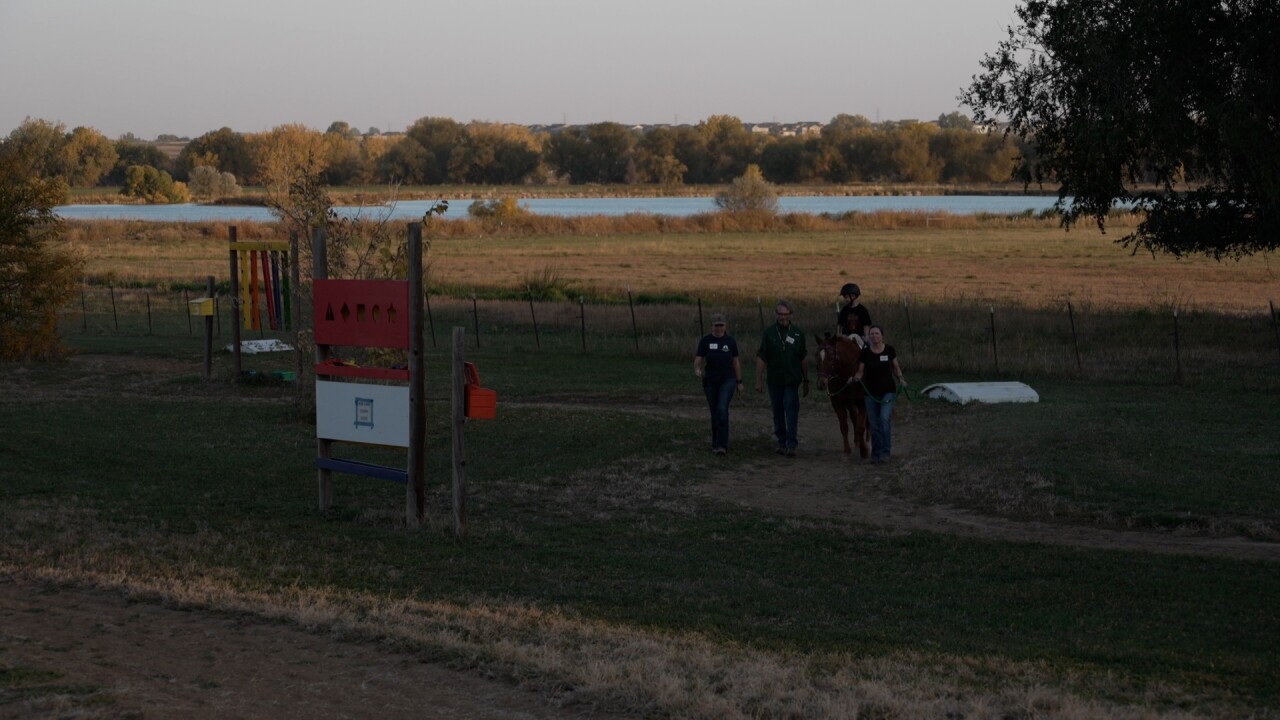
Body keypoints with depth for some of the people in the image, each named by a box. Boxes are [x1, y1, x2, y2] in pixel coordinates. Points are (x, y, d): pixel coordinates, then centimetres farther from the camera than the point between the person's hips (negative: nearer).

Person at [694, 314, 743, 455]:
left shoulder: (730, 341, -2)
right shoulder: (705, 341, -4)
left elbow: (736, 362, 5)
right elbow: (698, 360, -9)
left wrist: (739, 382, 6)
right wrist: (697, 370, -32)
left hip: (727, 380, -2)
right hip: (710, 382, 2)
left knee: (722, 410, -18)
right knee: (715, 413, 9)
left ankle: (722, 445, -19)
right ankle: (716, 443, 26)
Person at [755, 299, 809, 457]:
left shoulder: (798, 333, 3)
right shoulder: (769, 333, 0)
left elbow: (804, 359, 9)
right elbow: (761, 358, 0)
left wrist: (806, 380, 9)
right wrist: (759, 380, -5)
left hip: (792, 380, -1)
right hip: (774, 380, 1)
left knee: (791, 411, -10)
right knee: (778, 413, 10)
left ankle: (791, 445, -12)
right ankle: (781, 442, 22)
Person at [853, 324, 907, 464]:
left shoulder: (890, 350, -3)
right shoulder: (865, 353, -3)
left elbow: (896, 368, 9)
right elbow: (860, 371, 2)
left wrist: (901, 378, -9)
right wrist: (856, 378, -19)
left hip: (888, 391, -1)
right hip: (871, 393, 1)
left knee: (885, 418, -20)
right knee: (874, 425, 5)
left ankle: (886, 452, -12)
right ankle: (875, 454, 18)